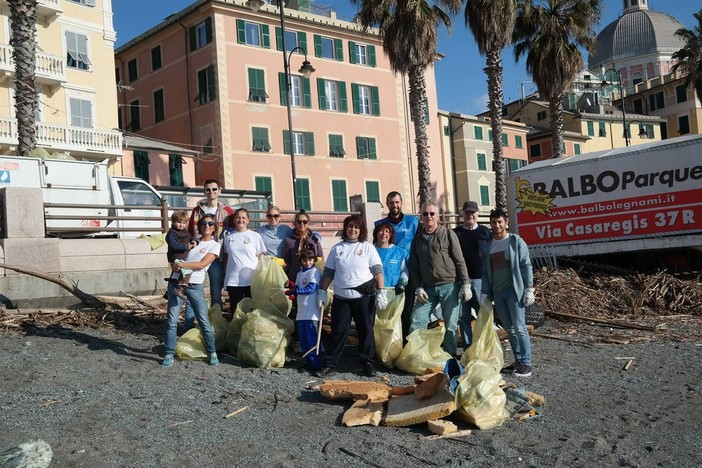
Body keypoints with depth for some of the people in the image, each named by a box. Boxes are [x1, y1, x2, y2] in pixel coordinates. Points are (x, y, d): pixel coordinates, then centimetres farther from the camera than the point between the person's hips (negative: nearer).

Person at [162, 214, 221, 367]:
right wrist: (175, 266, -6)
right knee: (172, 320, 0)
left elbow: (202, 264, -9)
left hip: (195, 286, -3)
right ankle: (169, 354, 7)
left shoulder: (214, 245, 3)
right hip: (176, 282, 4)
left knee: (204, 321, -3)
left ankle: (212, 353, 10)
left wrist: (181, 264, -11)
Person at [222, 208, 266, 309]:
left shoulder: (255, 236, 2)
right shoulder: (228, 235, 8)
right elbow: (225, 256, 16)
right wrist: (225, 272, 9)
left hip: (252, 281, -1)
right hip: (233, 281, 2)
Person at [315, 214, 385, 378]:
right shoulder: (337, 248, 9)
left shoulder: (368, 247, 4)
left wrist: (381, 292, -10)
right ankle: (329, 364, 9)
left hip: (364, 297, -1)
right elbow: (328, 273, 11)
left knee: (366, 330, 5)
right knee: (338, 332, 4)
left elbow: (378, 271, -1)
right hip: (341, 298, 1)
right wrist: (322, 292, 4)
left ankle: (367, 363, 16)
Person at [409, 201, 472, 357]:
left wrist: (466, 284, -7)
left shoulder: (448, 234, 1)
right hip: (427, 288, 3)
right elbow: (414, 266, 12)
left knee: (451, 325, 1)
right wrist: (419, 287, 1)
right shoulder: (417, 239, 12)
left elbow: (460, 261, -2)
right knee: (416, 324, -3)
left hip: (449, 286, -3)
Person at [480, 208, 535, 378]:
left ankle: (526, 364, -4)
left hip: (514, 290, -5)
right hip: (497, 293, 5)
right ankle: (518, 361, 17)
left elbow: (526, 266, -5)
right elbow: (485, 271, 13)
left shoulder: (516, 241, -2)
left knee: (519, 328, -7)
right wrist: (484, 293, 7)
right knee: (509, 329, 9)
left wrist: (529, 289, -11)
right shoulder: (487, 245, 11)